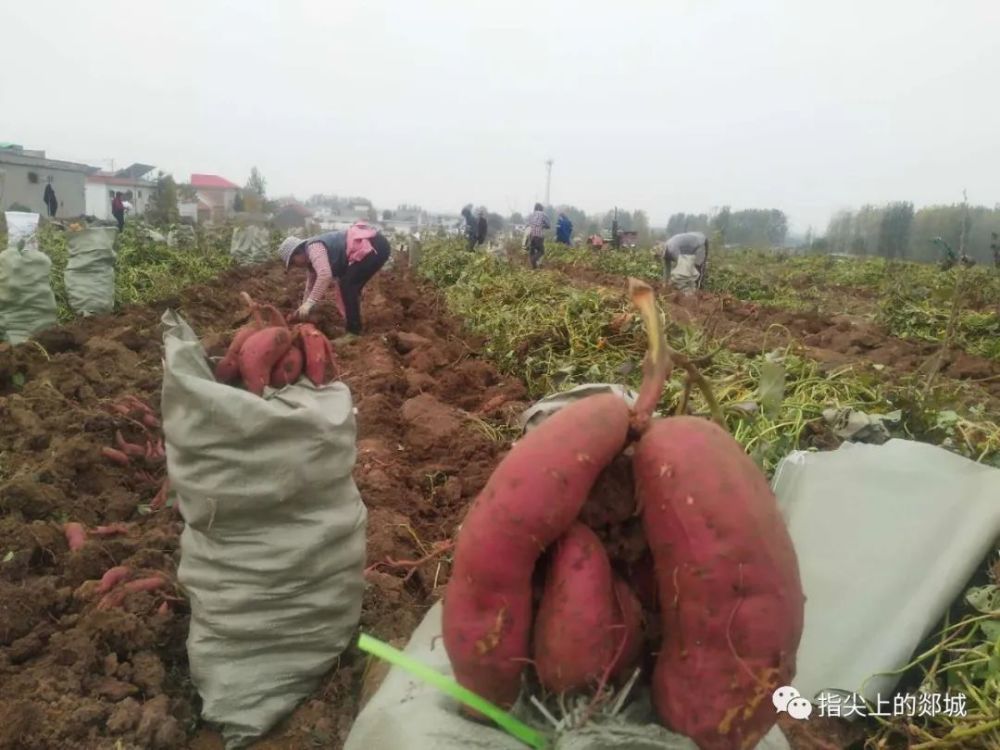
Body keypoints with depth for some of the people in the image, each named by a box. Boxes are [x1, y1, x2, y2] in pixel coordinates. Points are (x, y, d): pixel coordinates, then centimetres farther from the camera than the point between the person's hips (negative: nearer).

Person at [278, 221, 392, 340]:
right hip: (373, 246, 10)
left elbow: (325, 275, -25)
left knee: (347, 285, -11)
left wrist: (309, 303, -22)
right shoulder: (311, 258, 20)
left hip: (375, 246, -10)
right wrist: (302, 311, 32)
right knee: (350, 286, 14)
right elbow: (311, 286, 30)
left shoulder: (313, 248, -11)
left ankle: (354, 333, -9)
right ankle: (354, 327, 21)